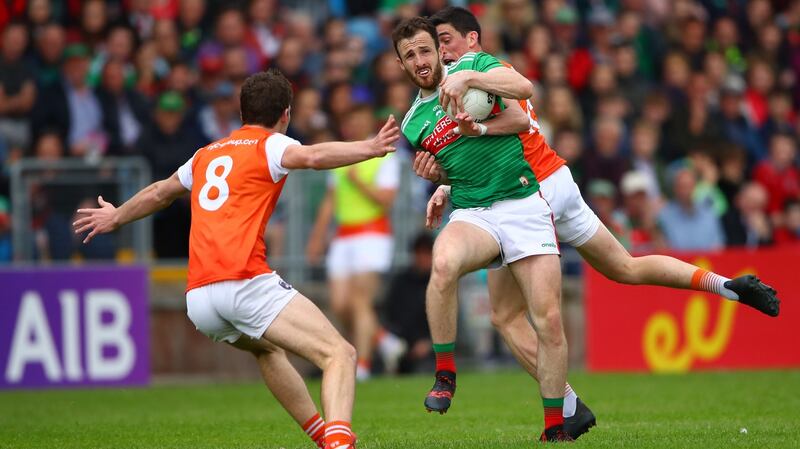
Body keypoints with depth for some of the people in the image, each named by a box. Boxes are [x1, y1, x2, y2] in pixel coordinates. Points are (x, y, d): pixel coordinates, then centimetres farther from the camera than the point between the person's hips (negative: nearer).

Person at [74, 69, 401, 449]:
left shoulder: (207, 154, 25)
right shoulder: (269, 146, 5)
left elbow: (159, 193, 43)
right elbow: (313, 156, -19)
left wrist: (116, 217, 59)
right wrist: (369, 148, -26)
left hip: (198, 298, 7)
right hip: (246, 283, -7)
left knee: (267, 348, 35)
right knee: (340, 355, -12)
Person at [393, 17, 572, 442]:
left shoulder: (475, 65, 6)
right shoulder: (413, 124, 11)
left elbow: (524, 88, -14)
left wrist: (468, 77, -21)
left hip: (525, 205, -1)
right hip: (472, 213, 1)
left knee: (549, 321, -8)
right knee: (444, 262, -36)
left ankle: (555, 427, 7)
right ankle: (444, 374, -22)